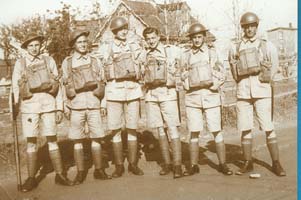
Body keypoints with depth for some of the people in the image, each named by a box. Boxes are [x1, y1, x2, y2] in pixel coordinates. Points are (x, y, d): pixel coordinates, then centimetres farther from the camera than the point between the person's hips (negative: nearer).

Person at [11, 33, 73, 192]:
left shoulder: (48, 60, 8)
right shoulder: (20, 63, 7)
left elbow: (58, 85, 8)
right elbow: (15, 87, 8)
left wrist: (59, 108, 5)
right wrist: (16, 107, 0)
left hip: (48, 103, 0)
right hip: (29, 104, 0)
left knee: (52, 139, 4)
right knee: (31, 141, 3)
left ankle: (60, 175, 12)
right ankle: (31, 178, 12)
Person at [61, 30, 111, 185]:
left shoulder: (95, 61, 11)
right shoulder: (67, 62, 8)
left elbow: (102, 83, 13)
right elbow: (64, 85, 8)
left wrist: (104, 103, 8)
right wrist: (65, 106, 4)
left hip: (94, 103, 1)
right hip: (75, 104, -1)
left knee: (96, 137, 1)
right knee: (77, 140, 2)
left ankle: (98, 170, 13)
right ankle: (80, 172, 12)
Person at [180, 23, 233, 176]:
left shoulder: (212, 52, 6)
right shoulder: (186, 55, 10)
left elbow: (221, 75, 4)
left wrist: (213, 84, -9)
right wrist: (188, 85, 0)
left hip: (211, 95, -1)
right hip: (192, 96, 2)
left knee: (216, 131, -1)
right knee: (194, 132, 3)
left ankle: (223, 164, 8)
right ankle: (193, 165, 11)